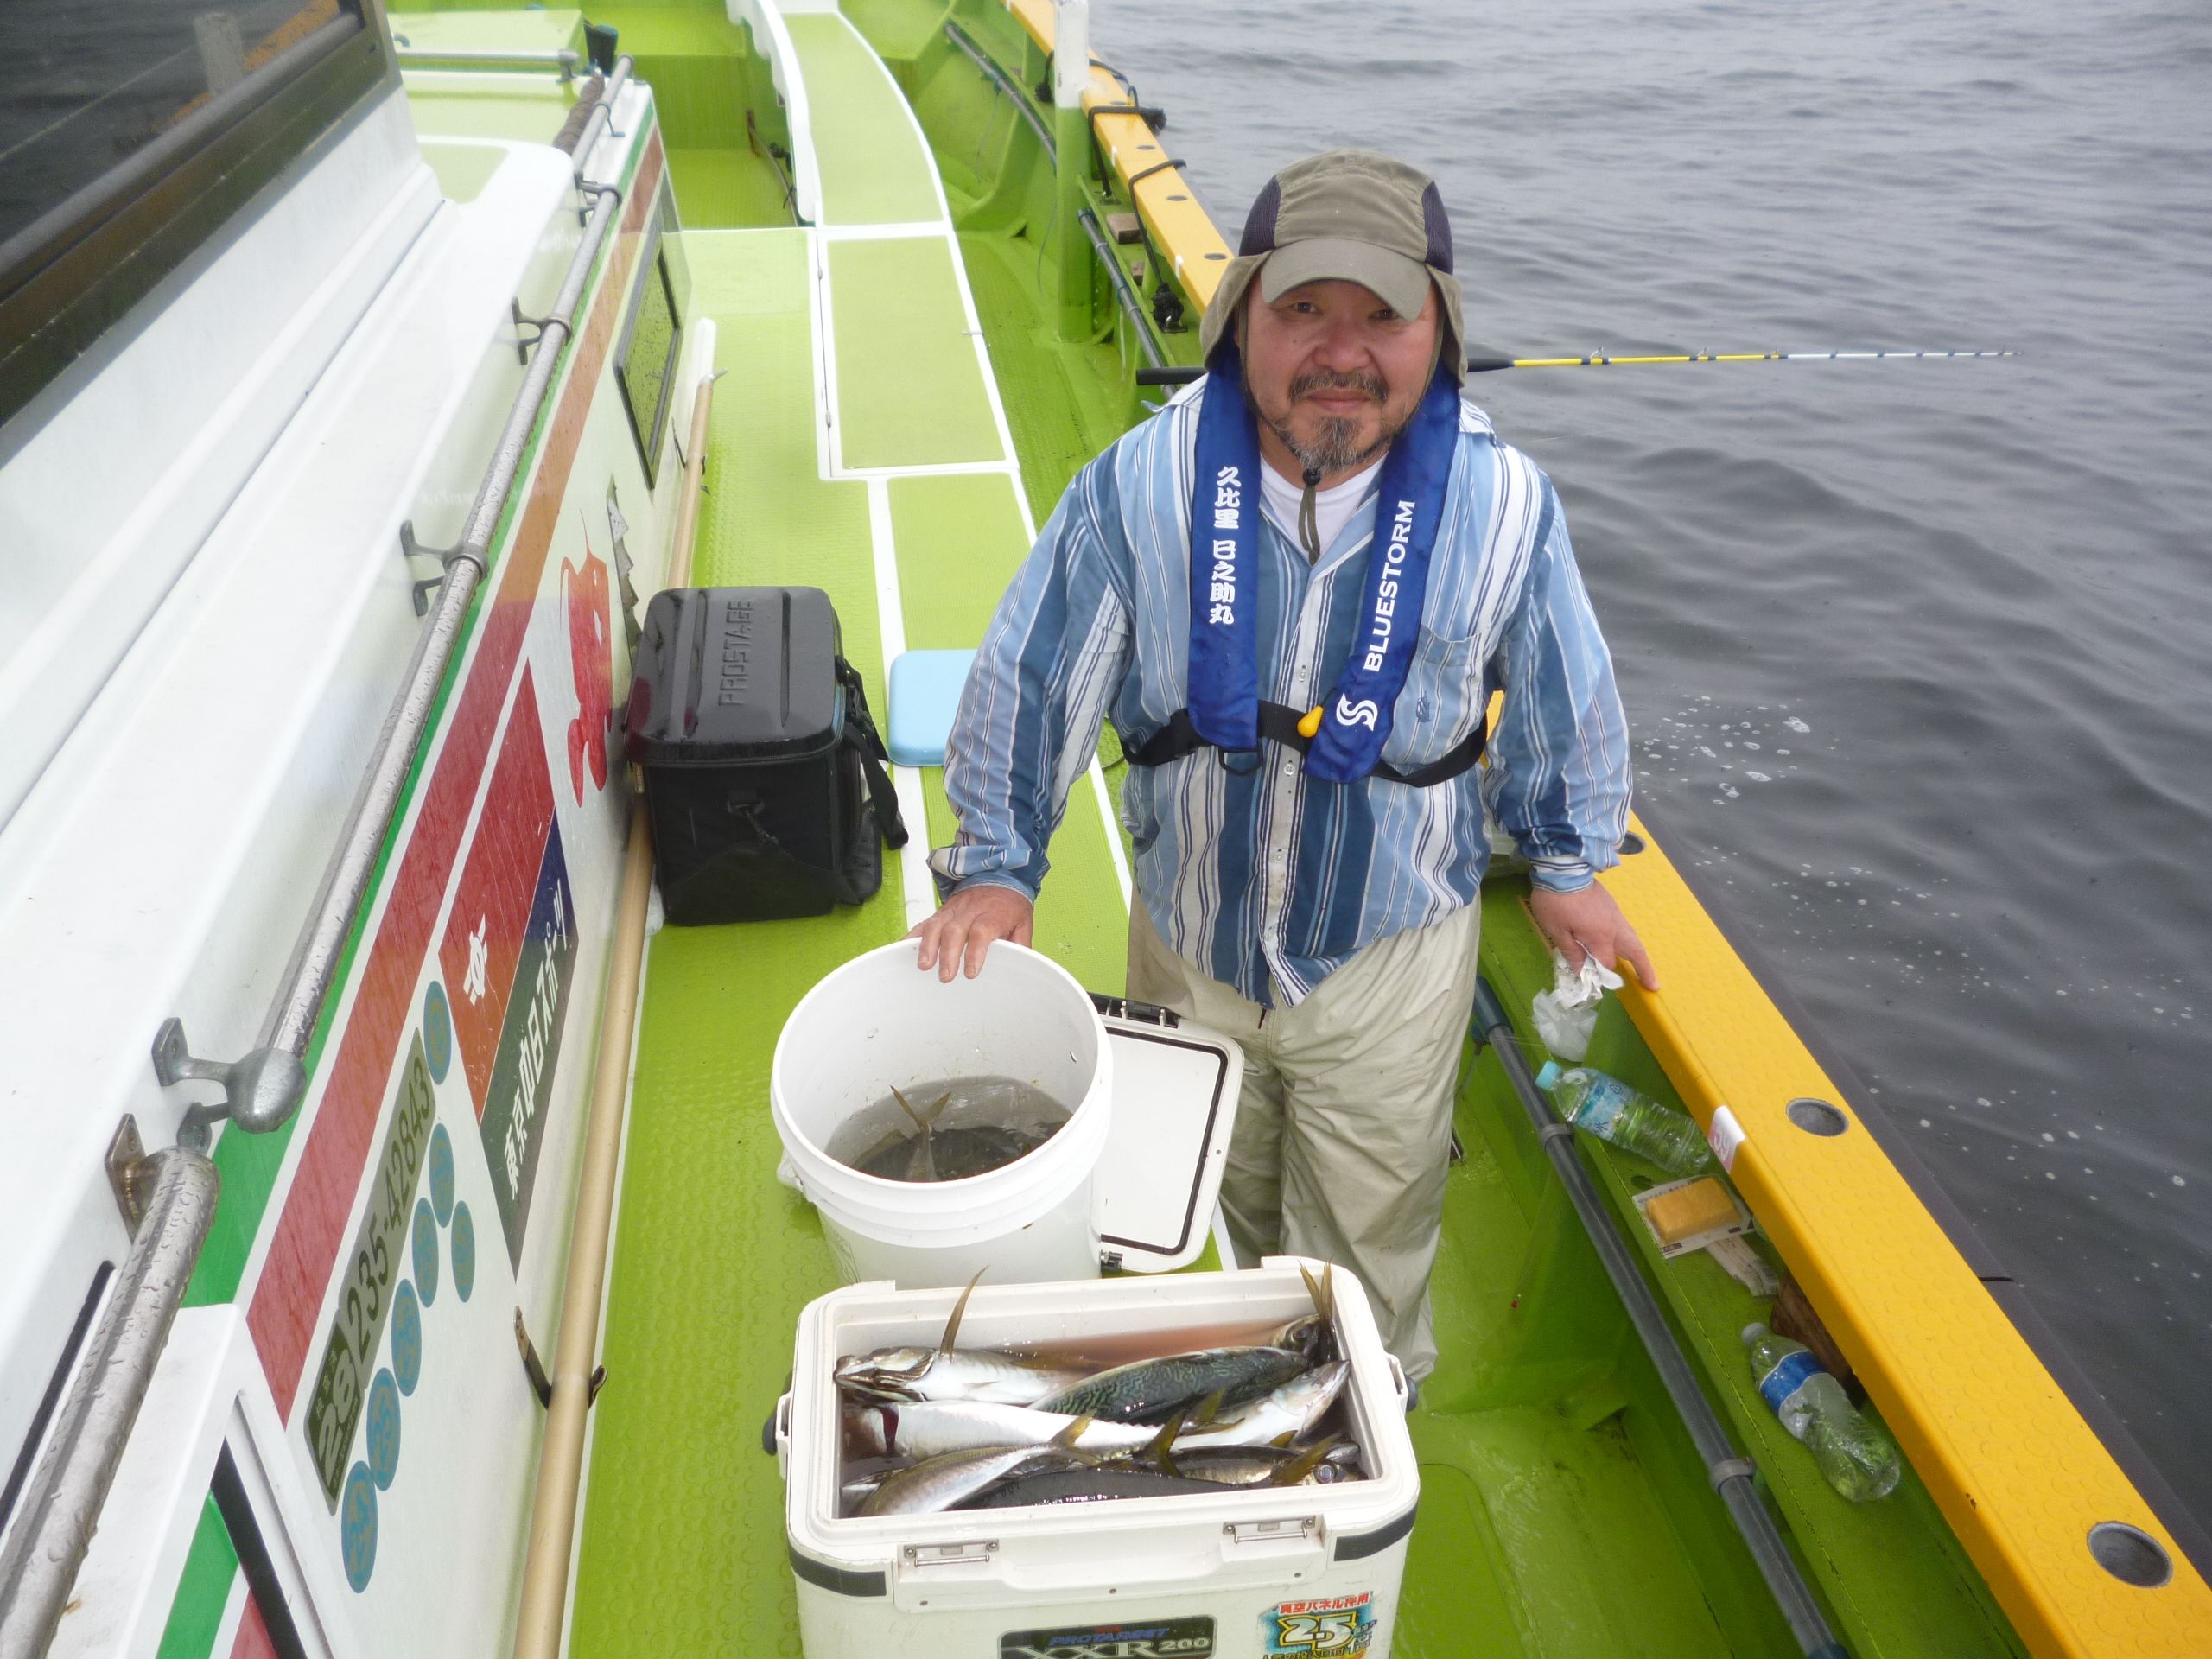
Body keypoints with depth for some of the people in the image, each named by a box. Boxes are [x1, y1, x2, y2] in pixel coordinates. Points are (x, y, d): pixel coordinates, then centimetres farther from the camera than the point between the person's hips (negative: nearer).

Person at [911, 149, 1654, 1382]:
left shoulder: (1503, 505, -19)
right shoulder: (1143, 485, -20)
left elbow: (1563, 696, -2)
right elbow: (1032, 675, -8)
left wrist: (1569, 862, 10)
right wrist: (996, 863, -3)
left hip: (1391, 953, -1)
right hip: (1190, 942, 2)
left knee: (1368, 1244, 17)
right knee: (1217, 1195, 28)